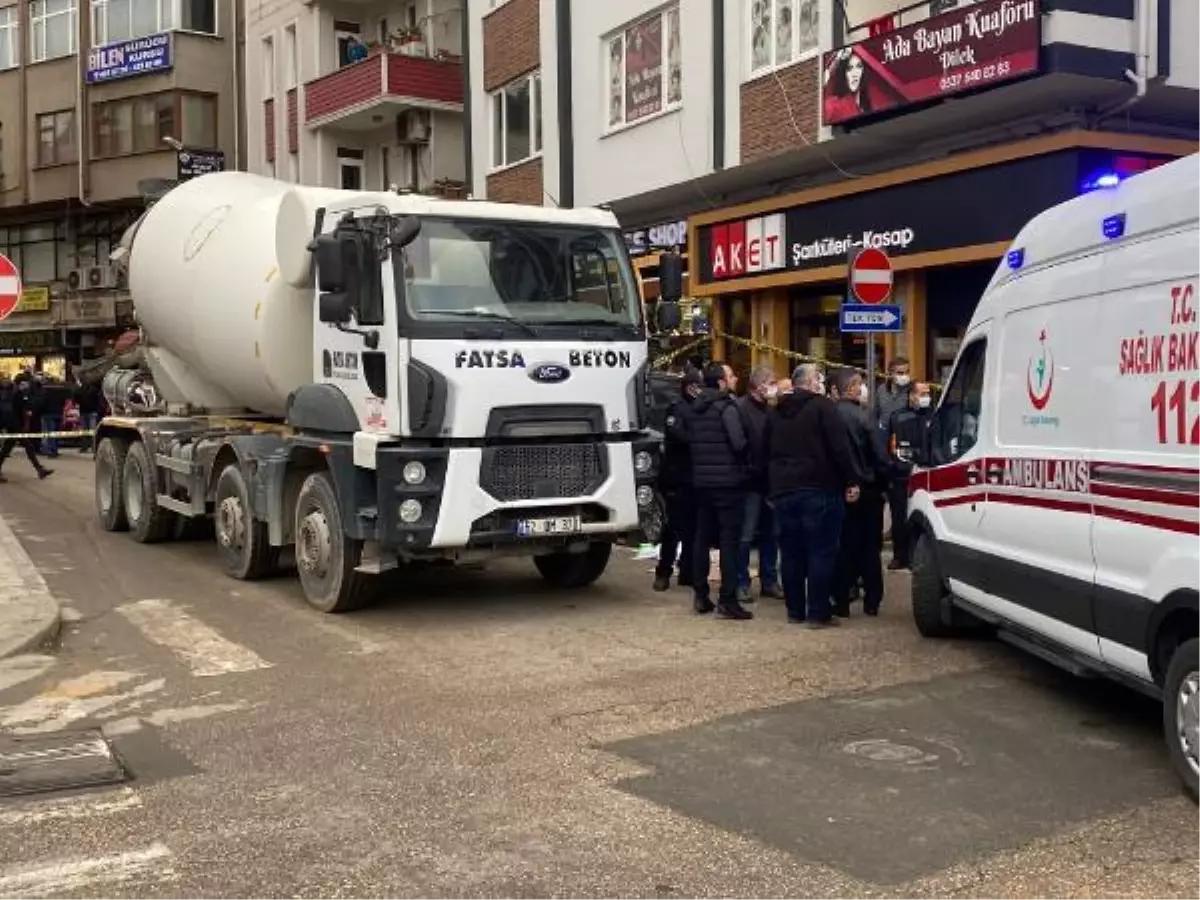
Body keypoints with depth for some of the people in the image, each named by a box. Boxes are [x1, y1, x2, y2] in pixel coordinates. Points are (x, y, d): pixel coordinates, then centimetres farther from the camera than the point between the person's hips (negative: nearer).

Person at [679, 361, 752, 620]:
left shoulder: (691, 409, 9)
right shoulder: (726, 408, -13)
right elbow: (739, 443, -20)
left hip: (700, 482, 7)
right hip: (728, 481, -7)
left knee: (702, 538, 12)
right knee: (729, 540, -3)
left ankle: (701, 596, 17)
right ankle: (727, 600, -5)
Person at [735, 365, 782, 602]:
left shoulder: (769, 408, 13)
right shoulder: (741, 407, -11)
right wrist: (746, 468, -20)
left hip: (769, 479, 7)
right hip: (751, 481, -7)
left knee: (770, 534, 13)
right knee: (746, 535, -2)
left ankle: (769, 581, 23)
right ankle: (741, 584, 6)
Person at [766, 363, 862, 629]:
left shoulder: (776, 414, 15)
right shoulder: (821, 406, -6)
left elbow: (767, 453, 20)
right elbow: (840, 447, -13)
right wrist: (852, 480, -10)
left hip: (783, 491, 6)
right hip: (818, 490, -6)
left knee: (791, 552, 10)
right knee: (821, 551, -3)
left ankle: (795, 611, 15)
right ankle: (818, 613, -4)